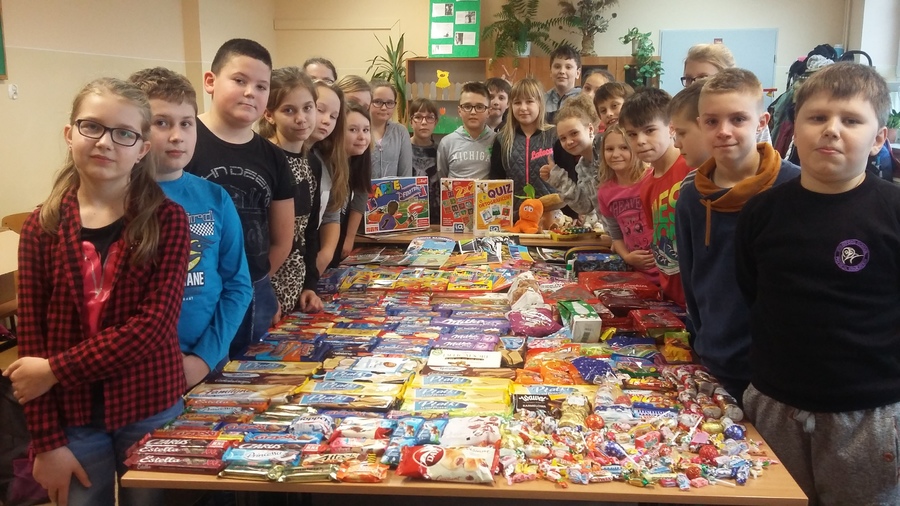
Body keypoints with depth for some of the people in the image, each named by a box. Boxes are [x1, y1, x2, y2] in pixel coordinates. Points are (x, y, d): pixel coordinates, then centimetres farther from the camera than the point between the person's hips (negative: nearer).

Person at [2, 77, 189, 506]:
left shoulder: (167, 220, -7)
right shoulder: (42, 228, -1)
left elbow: (153, 325, -15)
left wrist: (55, 369, -16)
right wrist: (46, 440, -6)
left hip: (152, 411, -1)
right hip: (72, 419, 1)